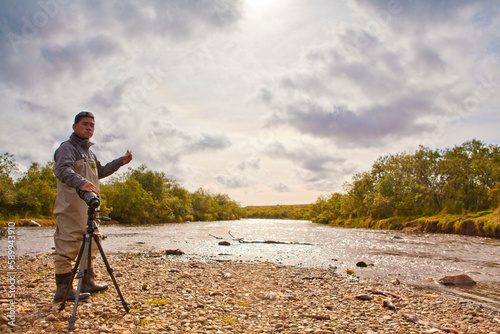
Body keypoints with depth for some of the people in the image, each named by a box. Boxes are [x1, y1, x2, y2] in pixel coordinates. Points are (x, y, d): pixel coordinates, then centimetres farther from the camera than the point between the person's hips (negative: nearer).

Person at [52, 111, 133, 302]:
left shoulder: (89, 151, 23)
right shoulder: (67, 147, -7)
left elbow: (101, 171, 34)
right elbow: (63, 170, -26)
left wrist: (120, 162, 26)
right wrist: (80, 182, -44)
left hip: (88, 207, 10)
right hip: (71, 206, -10)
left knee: (91, 244, 14)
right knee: (68, 246, -8)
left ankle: (88, 283, 26)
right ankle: (63, 289, -2)